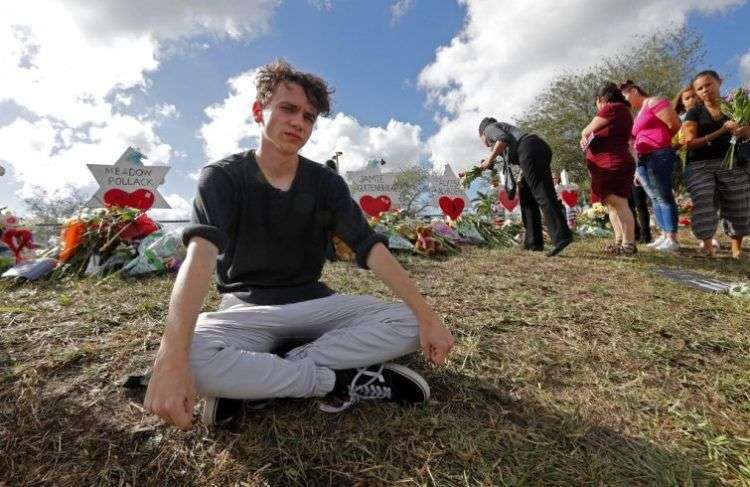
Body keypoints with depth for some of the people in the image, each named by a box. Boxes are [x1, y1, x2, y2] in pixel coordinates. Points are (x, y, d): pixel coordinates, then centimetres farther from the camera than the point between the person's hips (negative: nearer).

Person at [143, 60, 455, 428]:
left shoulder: (325, 182, 0)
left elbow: (370, 247, -11)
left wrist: (427, 316, -20)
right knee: (192, 359, -35)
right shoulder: (223, 177, -8)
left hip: (314, 304, 4)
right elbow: (201, 255, -27)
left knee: (409, 324, -18)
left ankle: (250, 382, -19)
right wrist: (171, 357, -42)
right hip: (247, 309, -3)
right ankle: (341, 382, -17)